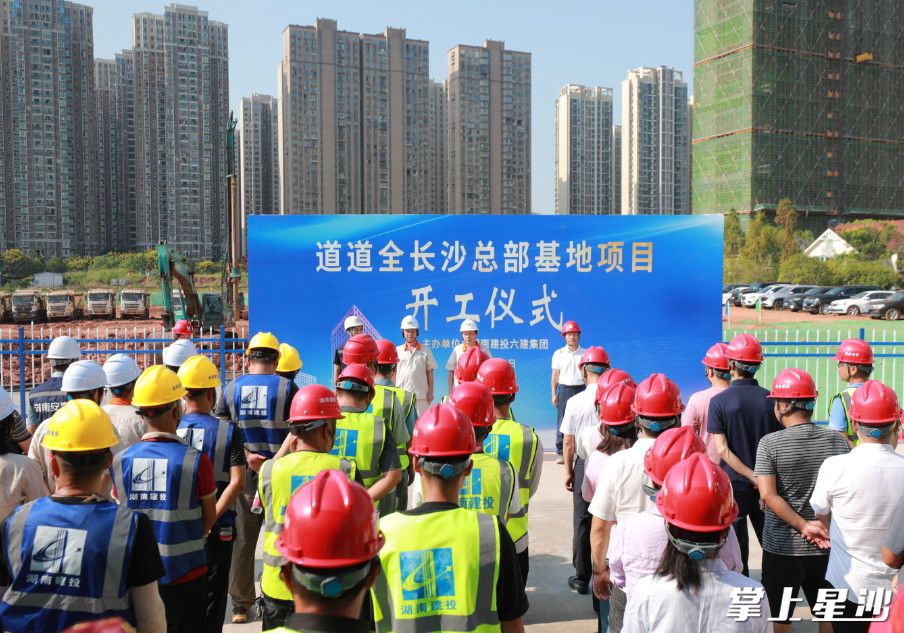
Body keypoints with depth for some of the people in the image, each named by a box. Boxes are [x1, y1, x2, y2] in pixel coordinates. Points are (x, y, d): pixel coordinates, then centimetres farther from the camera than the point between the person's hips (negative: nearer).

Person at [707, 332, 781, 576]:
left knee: (737, 546, 8)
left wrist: (753, 477, -13)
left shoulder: (719, 401, -10)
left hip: (734, 484, -3)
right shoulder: (771, 399, -2)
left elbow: (722, 450, -15)